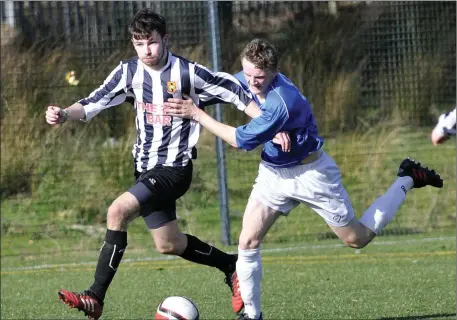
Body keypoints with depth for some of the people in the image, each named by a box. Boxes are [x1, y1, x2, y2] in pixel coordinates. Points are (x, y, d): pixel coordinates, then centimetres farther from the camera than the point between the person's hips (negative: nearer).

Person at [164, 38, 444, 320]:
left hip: (311, 173, -7)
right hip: (273, 173, 7)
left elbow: (243, 140, -30)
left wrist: (197, 114, -28)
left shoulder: (283, 102, -36)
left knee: (358, 238, 10)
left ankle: (407, 181, 29)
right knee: (248, 243, -7)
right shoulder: (249, 79, -11)